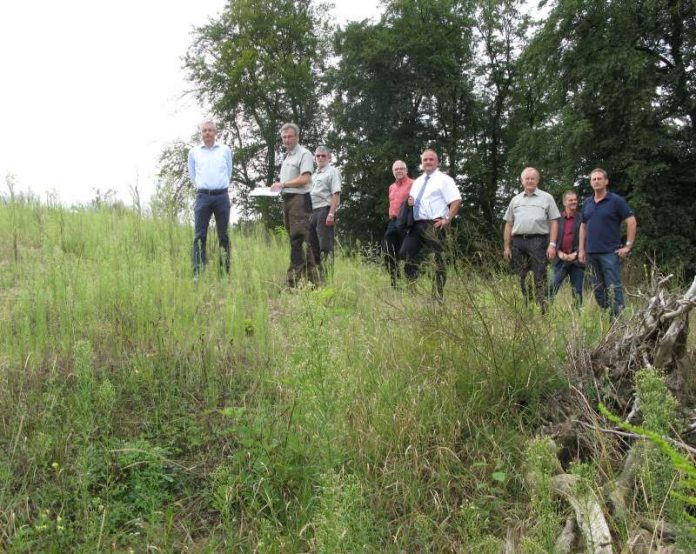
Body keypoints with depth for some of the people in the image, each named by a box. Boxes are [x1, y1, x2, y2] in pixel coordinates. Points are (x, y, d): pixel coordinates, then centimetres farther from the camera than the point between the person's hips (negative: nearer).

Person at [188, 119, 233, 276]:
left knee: (223, 235, 3)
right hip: (202, 196, 0)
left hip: (221, 196, 0)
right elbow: (192, 175, 17)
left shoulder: (225, 150, 7)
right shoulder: (194, 152, 8)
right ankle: (198, 272, -5)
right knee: (199, 236, -5)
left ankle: (226, 271, 7)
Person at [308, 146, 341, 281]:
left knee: (325, 246, -12)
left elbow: (336, 194, -11)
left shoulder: (332, 172, 0)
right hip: (312, 212, 8)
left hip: (324, 210, -8)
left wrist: (331, 214, -20)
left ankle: (326, 278, -14)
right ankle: (316, 277, 14)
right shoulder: (314, 174, 24)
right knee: (314, 244, 8)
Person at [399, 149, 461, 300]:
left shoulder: (444, 179, 1)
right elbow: (412, 199, 31)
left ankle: (438, 296, -1)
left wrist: (447, 220, -15)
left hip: (434, 225, -7)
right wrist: (410, 201, 6)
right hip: (417, 224, 7)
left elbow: (456, 201, -7)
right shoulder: (417, 182, 22)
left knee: (438, 260, -4)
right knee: (405, 254, -3)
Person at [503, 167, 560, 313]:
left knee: (539, 278, -6)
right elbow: (509, 224, 16)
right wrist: (506, 246, 9)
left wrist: (552, 244, -7)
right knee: (520, 278, 5)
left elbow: (554, 222, 3)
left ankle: (542, 310, -5)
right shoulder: (515, 200, 18)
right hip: (518, 242, 3)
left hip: (538, 242, -3)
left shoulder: (546, 198, 9)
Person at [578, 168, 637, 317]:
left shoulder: (616, 201, -4)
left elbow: (632, 222, -6)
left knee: (613, 288, -8)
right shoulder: (587, 203, 12)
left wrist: (628, 246, -10)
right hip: (591, 253, 6)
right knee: (597, 288, 12)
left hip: (610, 253, -6)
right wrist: (581, 250, 13)